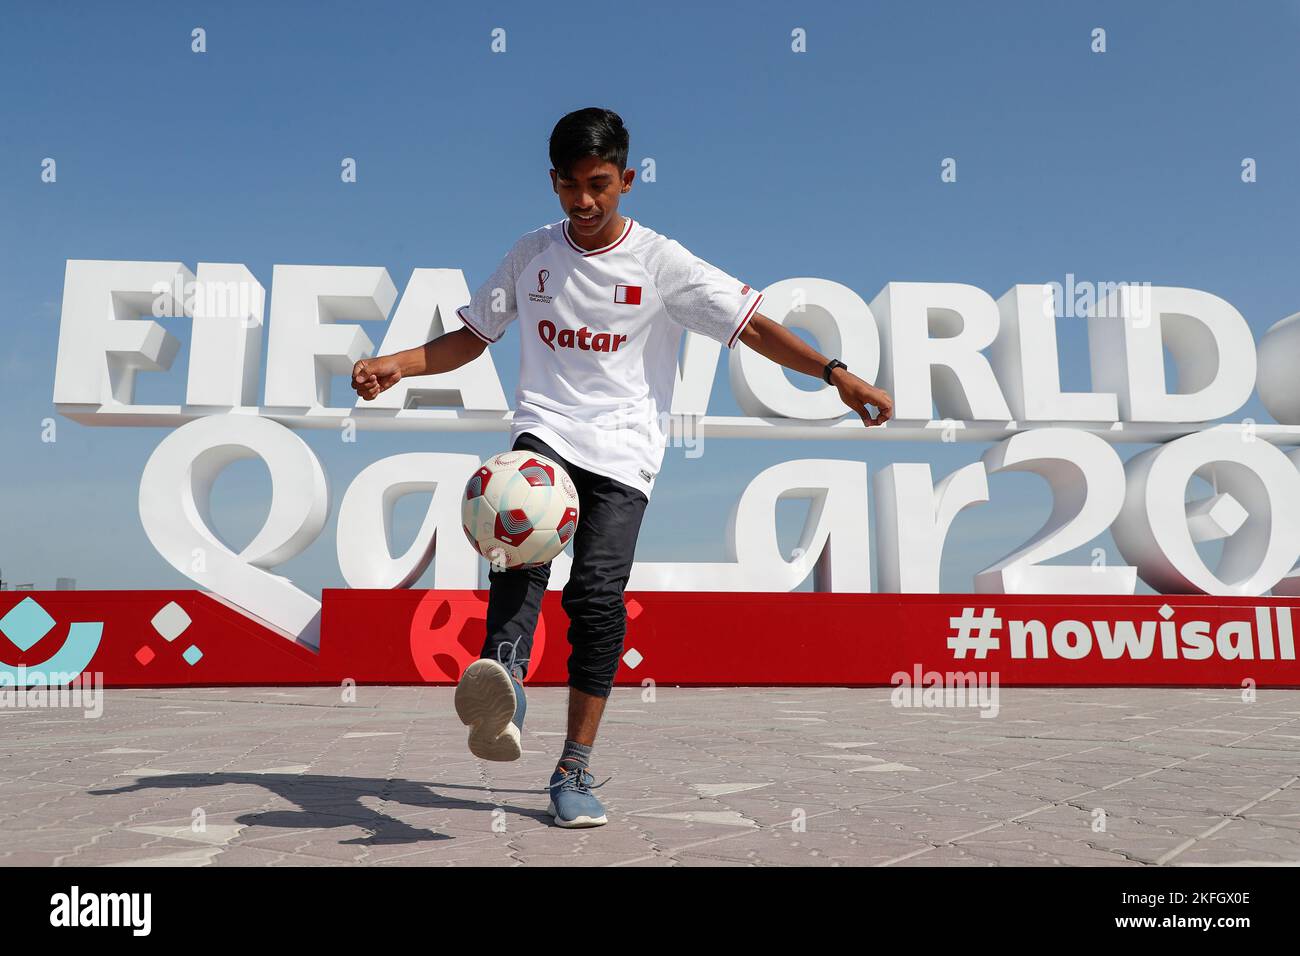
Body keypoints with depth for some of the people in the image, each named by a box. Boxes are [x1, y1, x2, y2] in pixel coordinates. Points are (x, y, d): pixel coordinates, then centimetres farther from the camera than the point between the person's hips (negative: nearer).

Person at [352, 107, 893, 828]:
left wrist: (837, 375, -14)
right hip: (543, 431, 2)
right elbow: (470, 338, 17)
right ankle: (503, 688, -52)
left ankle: (574, 771, -4)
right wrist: (397, 364, 0)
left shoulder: (661, 261, 1)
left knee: (598, 593, -16)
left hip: (623, 449, -2)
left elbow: (754, 328, -2)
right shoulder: (530, 255, 11)